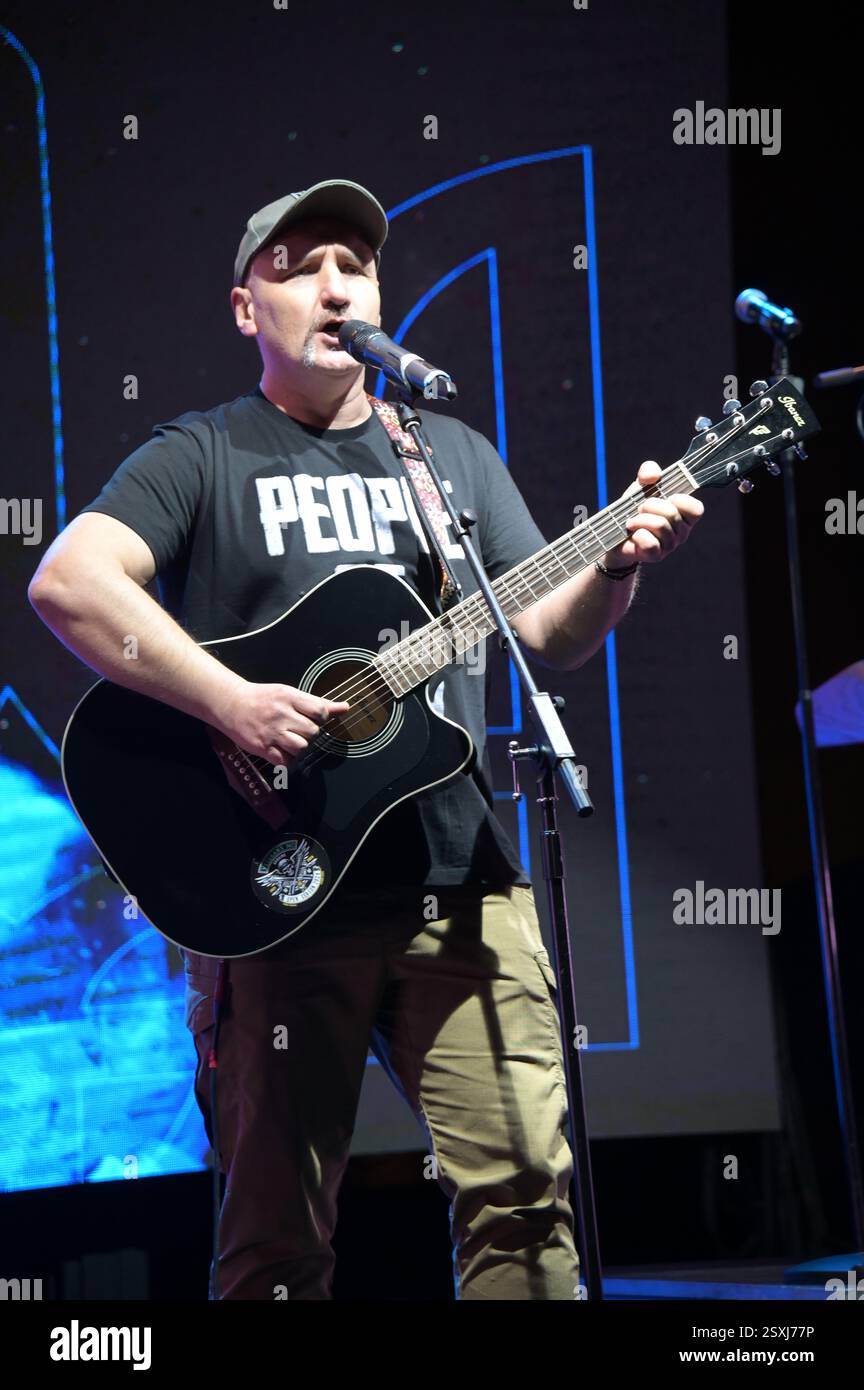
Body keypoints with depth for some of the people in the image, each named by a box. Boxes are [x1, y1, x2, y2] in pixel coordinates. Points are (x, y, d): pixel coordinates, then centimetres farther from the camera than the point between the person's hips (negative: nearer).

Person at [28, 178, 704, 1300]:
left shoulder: (454, 456, 18)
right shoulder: (201, 459, 4)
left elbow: (555, 639, 15)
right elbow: (67, 582, -12)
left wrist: (617, 566, -7)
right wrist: (230, 703, -20)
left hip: (461, 887, 4)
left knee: (523, 1186, -4)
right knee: (278, 1236, -1)